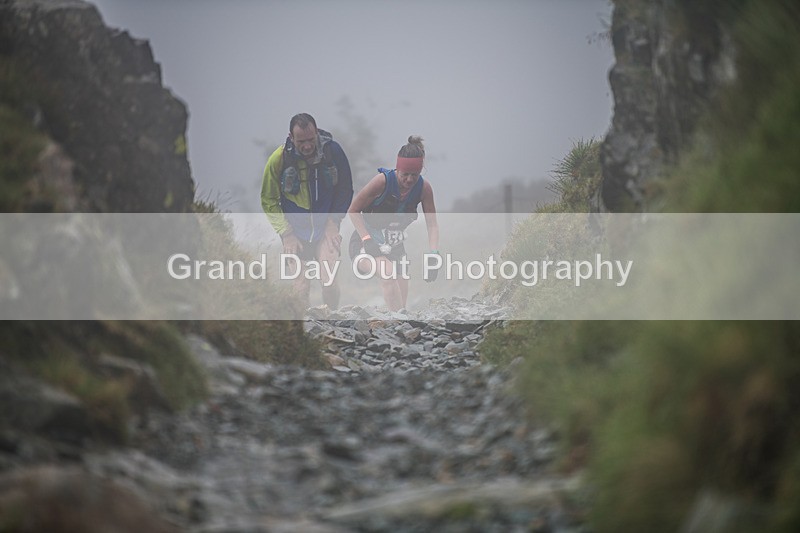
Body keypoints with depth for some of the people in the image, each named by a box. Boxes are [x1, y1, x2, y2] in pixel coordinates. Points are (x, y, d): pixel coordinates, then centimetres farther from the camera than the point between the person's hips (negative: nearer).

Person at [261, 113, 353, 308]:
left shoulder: (333, 151, -9)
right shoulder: (278, 159, -10)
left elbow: (345, 191, 7)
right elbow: (269, 202, 1)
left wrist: (334, 223, -2)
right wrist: (286, 234, -7)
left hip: (326, 228, 0)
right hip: (295, 232, 0)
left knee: (329, 281, -16)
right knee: (299, 289, -3)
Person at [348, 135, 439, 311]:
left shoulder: (424, 188, -9)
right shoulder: (383, 181, -21)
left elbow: (432, 225, -3)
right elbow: (353, 211, -11)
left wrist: (433, 254, -17)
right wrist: (367, 239, -21)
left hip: (394, 246, 5)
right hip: (366, 244, -5)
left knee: (401, 298, -5)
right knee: (388, 271, -35)